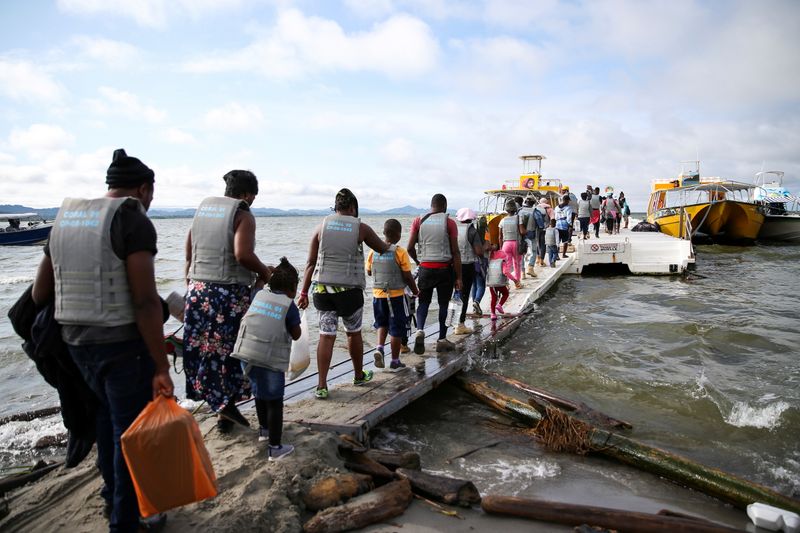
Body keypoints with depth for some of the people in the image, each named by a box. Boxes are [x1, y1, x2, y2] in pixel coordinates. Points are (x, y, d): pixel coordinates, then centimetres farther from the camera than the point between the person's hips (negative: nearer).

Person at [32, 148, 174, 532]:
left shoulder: (65, 221, 9)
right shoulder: (134, 223, -15)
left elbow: (39, 293, 14)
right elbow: (145, 301, -22)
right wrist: (161, 367, -19)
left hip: (77, 341, 8)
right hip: (125, 344, -8)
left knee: (107, 415, 27)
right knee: (131, 431, 7)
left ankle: (113, 494, 44)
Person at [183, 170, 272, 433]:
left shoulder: (203, 206, 13)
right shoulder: (242, 215, -7)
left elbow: (189, 251, 17)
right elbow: (242, 254, -22)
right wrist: (264, 271, -6)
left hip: (198, 290, 6)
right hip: (230, 292, -6)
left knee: (199, 347, 11)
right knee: (228, 349, 6)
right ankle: (226, 405, 12)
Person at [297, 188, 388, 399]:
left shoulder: (322, 226, 3)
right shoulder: (361, 228, -2)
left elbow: (311, 263, 2)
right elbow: (382, 249, 14)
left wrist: (304, 292, 6)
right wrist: (388, 245, 37)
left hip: (322, 289, 2)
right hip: (349, 290, -2)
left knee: (326, 336, 5)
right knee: (354, 333, 16)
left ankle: (321, 386, 4)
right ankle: (359, 376, 34)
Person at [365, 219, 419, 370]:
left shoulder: (374, 251, -2)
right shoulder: (400, 252, -14)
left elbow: (369, 271, 8)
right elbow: (407, 276, -12)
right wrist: (415, 291, 3)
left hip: (378, 294, 4)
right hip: (396, 295, -4)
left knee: (382, 323, 24)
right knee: (397, 329, 8)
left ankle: (379, 348, 3)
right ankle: (395, 361, 15)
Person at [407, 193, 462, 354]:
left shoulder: (419, 221, 1)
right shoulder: (449, 222, -5)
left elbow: (410, 248, 0)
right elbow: (455, 252, -8)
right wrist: (458, 277, -4)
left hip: (425, 268, 2)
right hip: (445, 268, -1)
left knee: (423, 301, 13)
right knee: (443, 304, 10)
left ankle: (420, 330, -10)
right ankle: (442, 340, 17)